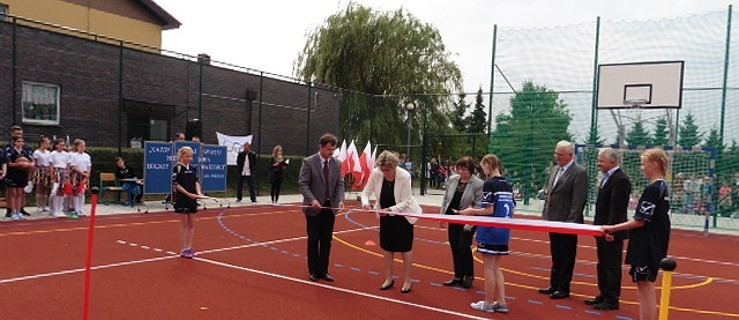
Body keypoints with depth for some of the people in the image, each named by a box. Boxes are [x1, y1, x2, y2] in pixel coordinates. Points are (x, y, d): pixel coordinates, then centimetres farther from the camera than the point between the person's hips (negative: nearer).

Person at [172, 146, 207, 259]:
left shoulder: (193, 168, 8)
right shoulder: (177, 168, -9)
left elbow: (196, 181, 9)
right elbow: (176, 184, -12)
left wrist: (198, 192, -9)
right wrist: (188, 194, -18)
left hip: (193, 199, 5)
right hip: (182, 199, -5)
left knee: (191, 224, 8)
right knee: (184, 224, 1)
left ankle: (189, 248, 17)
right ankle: (184, 249, 8)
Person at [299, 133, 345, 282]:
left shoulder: (337, 164, 4)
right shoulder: (308, 162, -8)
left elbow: (340, 184, 3)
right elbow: (303, 183, -11)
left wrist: (340, 199, -15)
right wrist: (312, 199, -24)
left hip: (330, 207, 3)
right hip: (314, 207, -3)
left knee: (326, 241, 8)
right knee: (313, 240, 7)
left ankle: (323, 270, 19)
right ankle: (313, 271, 20)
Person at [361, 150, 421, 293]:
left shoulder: (404, 176, -27)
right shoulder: (376, 173, -18)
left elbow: (405, 202, -23)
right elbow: (366, 191, -8)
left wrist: (390, 210, -36)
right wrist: (365, 202, -29)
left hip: (403, 214, -4)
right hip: (385, 214, 4)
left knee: (405, 248, 6)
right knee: (386, 247, 10)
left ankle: (407, 281, 19)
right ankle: (389, 279, 25)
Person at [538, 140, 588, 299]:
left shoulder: (579, 173, -12)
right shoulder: (556, 170, 13)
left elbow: (578, 200, -16)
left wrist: (570, 222, -19)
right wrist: (545, 215, 12)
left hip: (567, 222, -8)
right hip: (553, 221, 8)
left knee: (566, 257, 3)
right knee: (556, 256, 17)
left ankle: (563, 288, 12)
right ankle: (554, 285, 27)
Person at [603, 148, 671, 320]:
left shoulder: (652, 189, -19)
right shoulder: (663, 187, 10)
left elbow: (640, 221, -19)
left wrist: (614, 228, -12)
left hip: (646, 246, -10)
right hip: (656, 246, 10)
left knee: (644, 287, -3)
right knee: (648, 286, 19)